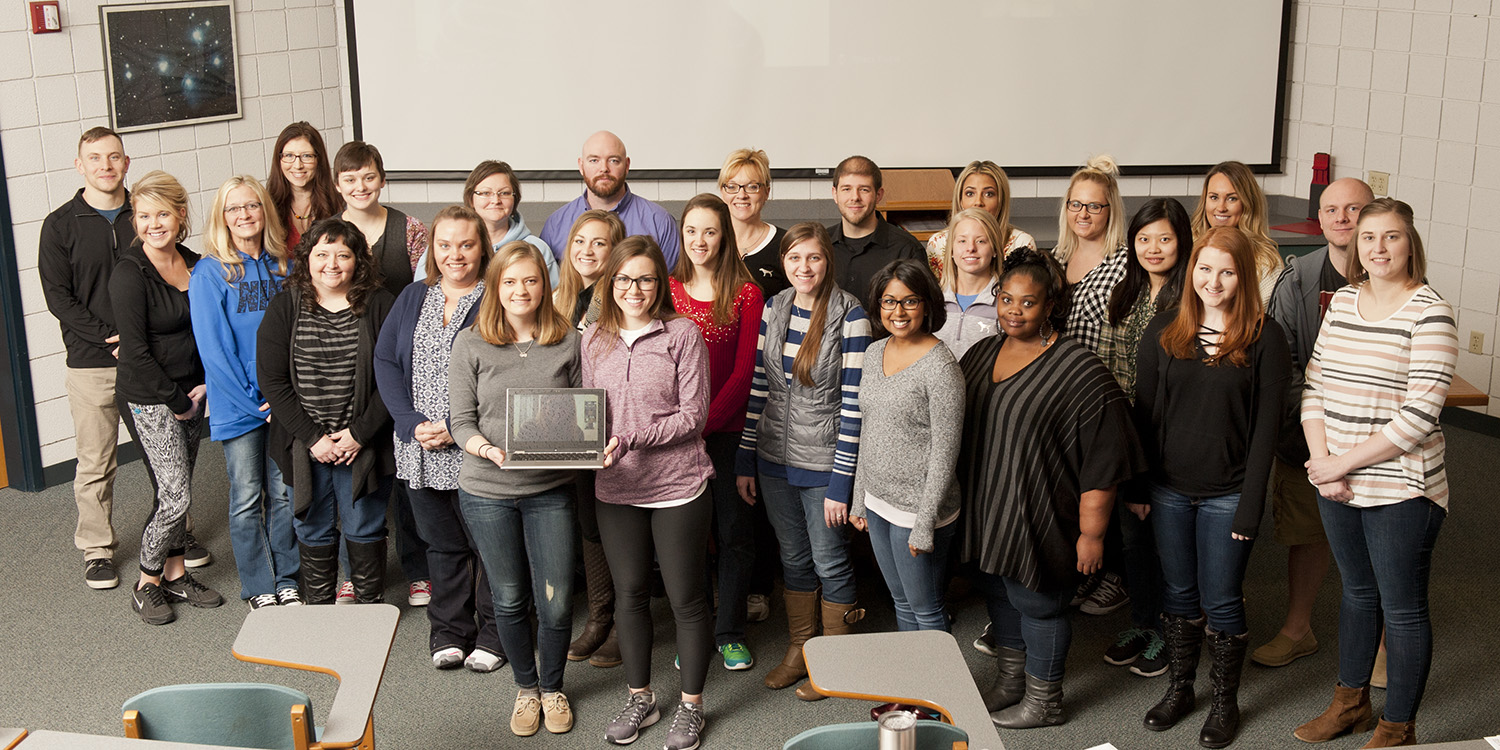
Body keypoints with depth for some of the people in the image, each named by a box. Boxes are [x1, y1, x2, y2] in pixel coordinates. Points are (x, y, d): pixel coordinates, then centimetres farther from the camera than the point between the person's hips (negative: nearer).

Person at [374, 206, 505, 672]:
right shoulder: (412, 298, 11)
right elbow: (385, 361, 5)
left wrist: (458, 428, -19)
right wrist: (413, 423, -9)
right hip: (420, 452, 5)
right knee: (442, 544, 15)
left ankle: (493, 634, 20)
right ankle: (449, 632, 28)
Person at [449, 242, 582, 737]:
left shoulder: (568, 342, 1)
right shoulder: (471, 344, -2)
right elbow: (462, 422, -3)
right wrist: (489, 450, -21)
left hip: (551, 490, 0)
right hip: (487, 492, 0)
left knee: (556, 602, 3)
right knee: (509, 599, 13)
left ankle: (552, 687, 29)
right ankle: (526, 688, 35)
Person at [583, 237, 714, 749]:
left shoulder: (682, 334, -7)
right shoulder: (594, 339, 6)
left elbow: (693, 415, -11)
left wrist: (631, 439, -19)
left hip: (678, 487, -4)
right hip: (616, 490, 4)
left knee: (686, 599, 6)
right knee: (630, 594, 16)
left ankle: (691, 705, 23)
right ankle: (640, 697, 33)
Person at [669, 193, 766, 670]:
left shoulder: (746, 294, -3)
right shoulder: (667, 291, 5)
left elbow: (744, 371, -7)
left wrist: (705, 424, -15)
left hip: (727, 429, -2)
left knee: (734, 532, 4)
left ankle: (729, 632, 18)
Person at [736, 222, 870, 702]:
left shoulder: (849, 316, -13)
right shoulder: (773, 309, 3)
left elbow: (854, 403, -14)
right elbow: (758, 385, 8)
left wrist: (841, 481, -16)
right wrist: (745, 461, 6)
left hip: (824, 464, -5)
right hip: (774, 461, 5)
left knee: (830, 562, 7)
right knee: (793, 558, 17)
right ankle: (800, 650, 33)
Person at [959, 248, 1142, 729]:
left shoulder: (1080, 373, -17)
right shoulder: (981, 354, 5)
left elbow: (1102, 464, -17)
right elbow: (957, 427, 18)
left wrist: (1092, 532, -17)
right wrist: (956, 501, 19)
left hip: (1036, 518, -7)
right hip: (983, 511, 7)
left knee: (1037, 603, 7)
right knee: (995, 591, 19)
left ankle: (1043, 702, 26)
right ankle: (1010, 679, 41)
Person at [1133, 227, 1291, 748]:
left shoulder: (1264, 338, -8)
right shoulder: (1162, 332, 0)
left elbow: (1267, 425, -8)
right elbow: (1144, 412, 4)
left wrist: (1250, 504, -11)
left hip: (1227, 495, -3)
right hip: (1169, 489, 3)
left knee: (1221, 602, 7)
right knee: (1179, 593, 15)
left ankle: (1225, 701, 25)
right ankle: (1179, 689, 32)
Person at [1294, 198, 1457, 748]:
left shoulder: (1429, 313, -14)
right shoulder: (1343, 301, 6)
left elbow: (1420, 414, -20)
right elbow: (1314, 384, 6)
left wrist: (1342, 462, -16)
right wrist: (1322, 462, -7)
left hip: (1401, 491, -6)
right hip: (1337, 484, 6)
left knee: (1403, 612, 6)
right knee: (1357, 593, 21)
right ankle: (1350, 703, 38)